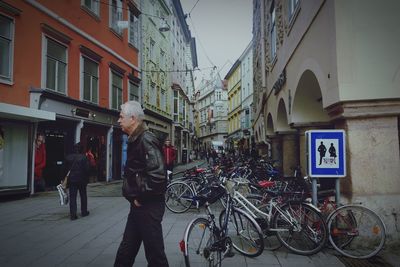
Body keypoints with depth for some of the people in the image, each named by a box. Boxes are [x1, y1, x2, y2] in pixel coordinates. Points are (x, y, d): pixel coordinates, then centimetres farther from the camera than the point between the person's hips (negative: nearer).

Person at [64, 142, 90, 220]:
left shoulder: (68, 158, 2)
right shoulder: (83, 157, -10)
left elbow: (66, 169, 6)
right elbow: (87, 169, -10)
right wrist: (86, 179, 0)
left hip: (71, 180, 2)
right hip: (81, 180, -2)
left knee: (72, 197, 3)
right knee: (83, 196, 13)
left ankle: (73, 214, -2)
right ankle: (84, 212, 22)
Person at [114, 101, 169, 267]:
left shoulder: (146, 139, -19)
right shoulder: (135, 139, 12)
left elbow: (157, 176, -28)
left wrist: (140, 198, -17)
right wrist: (135, 198, 13)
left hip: (148, 206, -10)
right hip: (139, 204, 10)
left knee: (154, 253, 4)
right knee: (126, 250, 20)